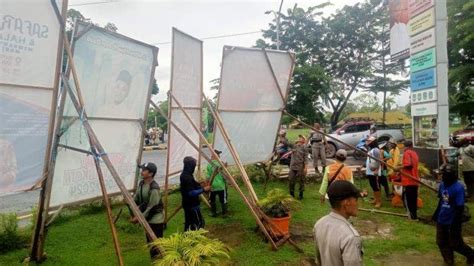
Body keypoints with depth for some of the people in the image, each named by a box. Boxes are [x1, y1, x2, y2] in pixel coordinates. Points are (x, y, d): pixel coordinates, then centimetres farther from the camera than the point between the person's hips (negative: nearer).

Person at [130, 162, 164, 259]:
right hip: (147, 219, 8)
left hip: (155, 219, -8)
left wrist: (140, 218, -19)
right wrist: (134, 214, -3)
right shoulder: (141, 184, 1)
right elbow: (136, 199, 8)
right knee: (150, 243, 17)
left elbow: (152, 207, -23)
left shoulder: (154, 188, -25)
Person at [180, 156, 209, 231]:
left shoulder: (184, 175, 7)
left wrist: (199, 185, 11)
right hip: (192, 204, -10)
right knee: (199, 222, -1)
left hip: (187, 204, 10)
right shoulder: (188, 177, -24)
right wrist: (203, 189, -21)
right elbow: (191, 193, -26)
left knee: (189, 222, 16)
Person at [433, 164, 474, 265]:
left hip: (452, 222, -7)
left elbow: (460, 207, -20)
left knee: (455, 244, 8)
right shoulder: (442, 185, 2)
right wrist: (436, 213, 18)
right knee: (442, 242, 11)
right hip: (441, 220, 7)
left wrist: (455, 223, -20)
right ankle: (449, 262, 26)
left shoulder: (458, 188, -20)